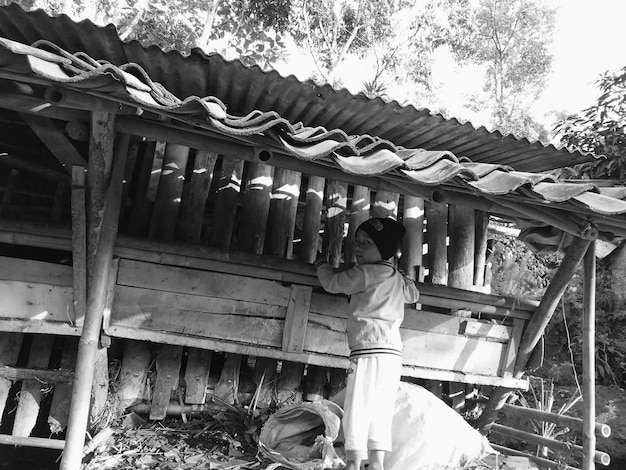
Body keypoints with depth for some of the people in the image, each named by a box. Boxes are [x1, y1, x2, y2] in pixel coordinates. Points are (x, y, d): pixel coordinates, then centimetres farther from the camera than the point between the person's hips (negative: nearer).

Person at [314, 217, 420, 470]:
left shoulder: (366, 273, -8)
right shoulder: (396, 277, 17)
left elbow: (332, 283, 2)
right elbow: (413, 294, 37)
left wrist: (322, 265, 21)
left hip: (369, 351, -9)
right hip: (392, 352, 9)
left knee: (357, 410, -4)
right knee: (380, 413, 10)